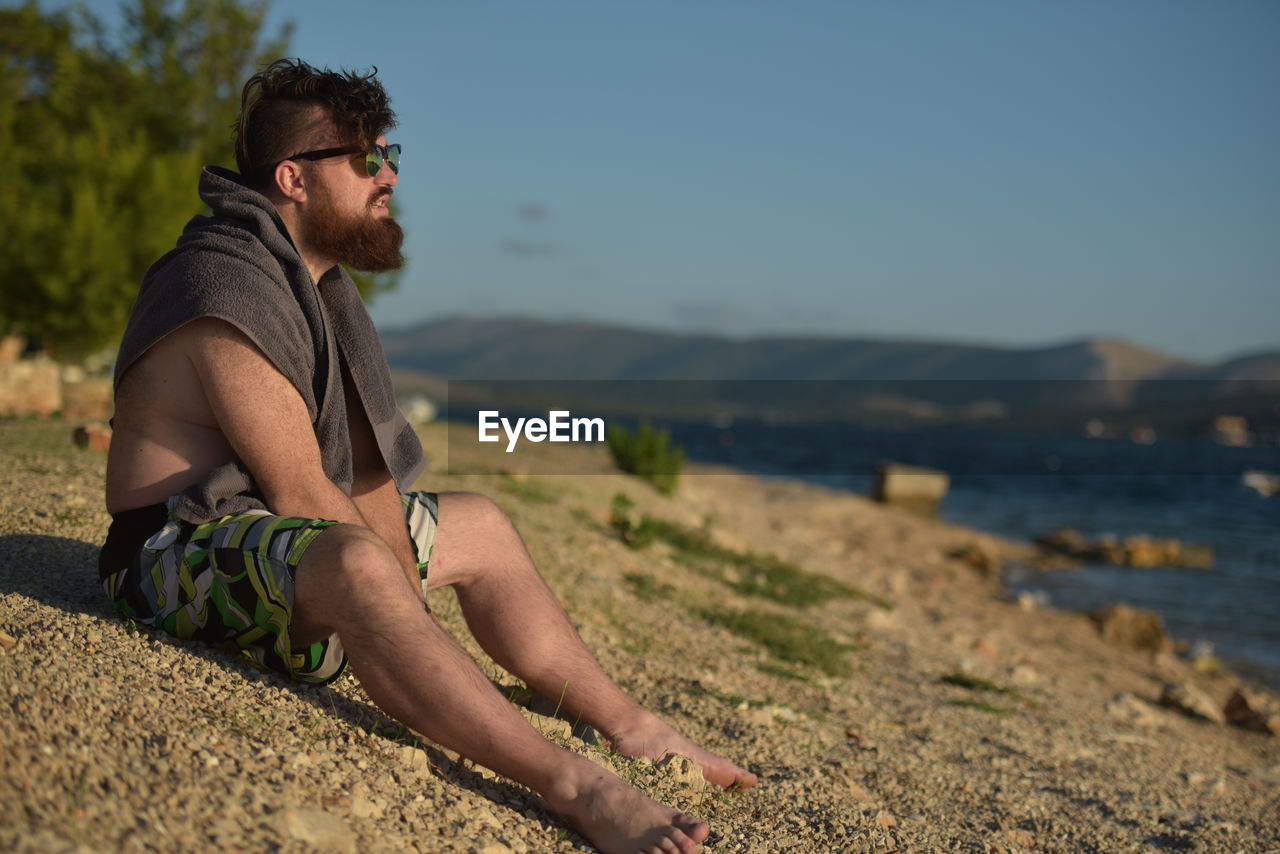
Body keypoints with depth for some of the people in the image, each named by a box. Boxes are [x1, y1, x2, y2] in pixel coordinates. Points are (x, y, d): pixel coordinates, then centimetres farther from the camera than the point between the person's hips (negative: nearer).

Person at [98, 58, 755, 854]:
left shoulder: (321, 281, 9)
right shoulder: (231, 290, -21)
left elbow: (366, 468, 4)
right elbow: (300, 495, -24)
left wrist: (406, 602, -8)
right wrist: (402, 598, -15)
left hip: (282, 530, 11)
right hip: (187, 548, -10)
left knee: (480, 524, 14)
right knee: (356, 565, -39)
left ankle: (632, 727, 13)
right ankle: (581, 790, -42)